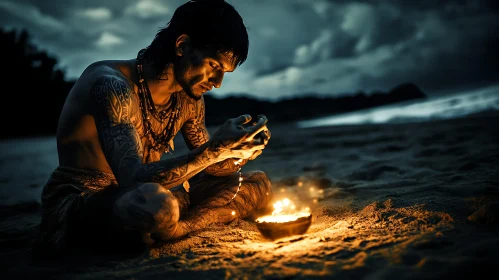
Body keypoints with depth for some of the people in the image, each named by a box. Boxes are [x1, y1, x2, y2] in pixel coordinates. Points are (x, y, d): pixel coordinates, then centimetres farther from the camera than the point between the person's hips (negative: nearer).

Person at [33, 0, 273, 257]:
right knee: (156, 204, -44)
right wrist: (215, 148, -30)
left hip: (138, 201, 8)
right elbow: (134, 177, -31)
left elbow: (208, 169, 9)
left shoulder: (189, 98, 3)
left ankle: (165, 231, -11)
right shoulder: (111, 85, -21)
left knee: (258, 183, 3)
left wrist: (239, 152, -12)